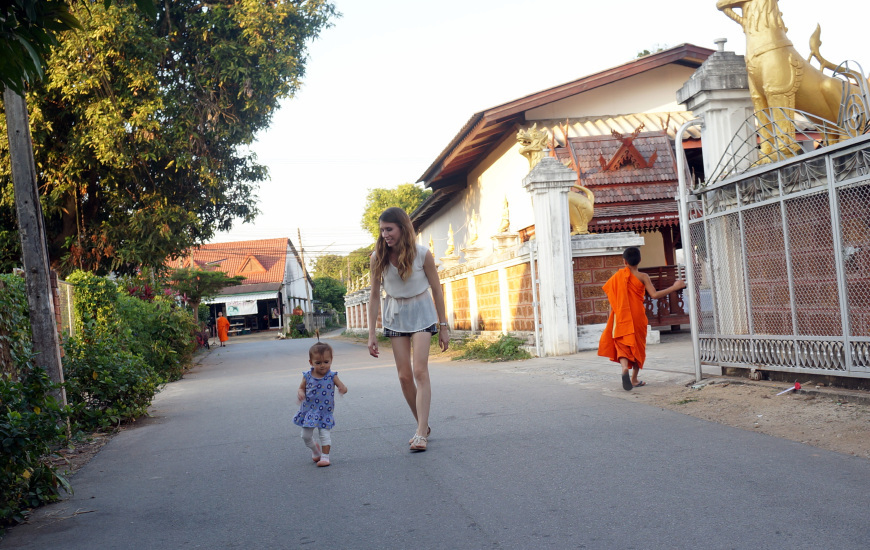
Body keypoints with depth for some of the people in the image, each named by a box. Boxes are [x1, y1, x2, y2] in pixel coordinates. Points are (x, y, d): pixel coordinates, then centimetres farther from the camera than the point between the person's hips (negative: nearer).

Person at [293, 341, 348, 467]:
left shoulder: (332, 376, -11)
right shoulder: (307, 376, -7)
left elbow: (342, 387, -11)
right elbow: (301, 388, 4)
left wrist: (343, 389, -35)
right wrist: (300, 393, -19)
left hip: (325, 412, -2)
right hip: (309, 411, 2)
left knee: (324, 434, -8)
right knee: (306, 435, 10)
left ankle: (325, 456, 7)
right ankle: (315, 449, 39)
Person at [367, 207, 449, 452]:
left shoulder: (422, 254, -15)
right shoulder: (378, 258, -9)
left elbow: (437, 290, -5)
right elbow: (375, 296, -1)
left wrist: (443, 327, -3)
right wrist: (371, 334, -3)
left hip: (421, 312, -3)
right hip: (395, 314, 3)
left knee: (420, 371, -14)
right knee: (404, 376, 3)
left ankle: (421, 434, -14)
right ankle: (423, 425, 19)